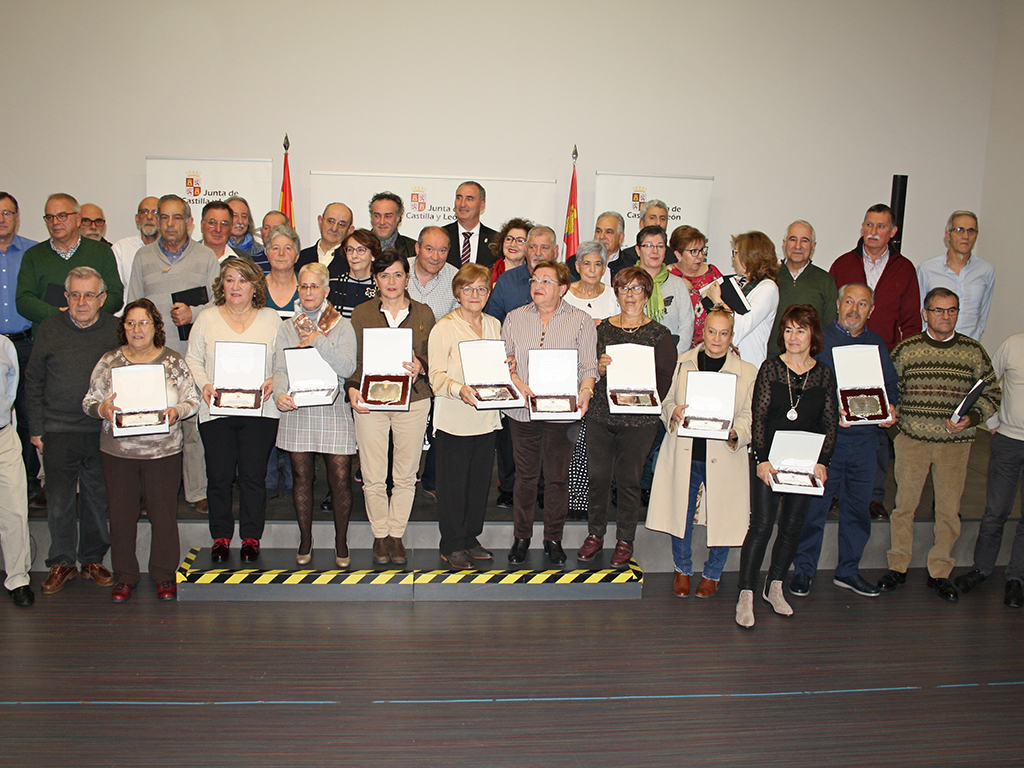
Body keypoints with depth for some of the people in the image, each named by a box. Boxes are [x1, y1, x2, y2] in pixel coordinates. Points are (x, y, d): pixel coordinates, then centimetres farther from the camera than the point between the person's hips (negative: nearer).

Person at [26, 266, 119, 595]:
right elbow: (34, 381, 7)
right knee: (59, 500, 6)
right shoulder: (50, 328, 2)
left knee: (98, 498, 10)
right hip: (58, 431, 0)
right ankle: (61, 563, 22)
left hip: (102, 432, 0)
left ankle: (93, 559, 26)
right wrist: (36, 428, 4)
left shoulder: (116, 330, 0)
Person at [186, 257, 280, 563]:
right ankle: (220, 537, 17)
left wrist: (274, 381, -11)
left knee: (253, 475, 1)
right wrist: (204, 384, -7)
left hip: (259, 410, -1)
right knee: (219, 476, 3)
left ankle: (251, 538, 14)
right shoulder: (206, 319, 10)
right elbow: (193, 359, 10)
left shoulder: (271, 319, 7)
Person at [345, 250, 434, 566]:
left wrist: (421, 367, -12)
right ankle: (380, 535, 19)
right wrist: (352, 389, -11)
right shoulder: (360, 314, 6)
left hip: (413, 401, 1)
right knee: (373, 477, 1)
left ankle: (397, 534, 21)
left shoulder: (423, 313, 8)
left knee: (406, 475, 5)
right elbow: (350, 359, 5)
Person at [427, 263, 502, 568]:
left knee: (480, 481, 11)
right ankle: (452, 546, 14)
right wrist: (460, 390, -31)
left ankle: (470, 539, 25)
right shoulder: (444, 328, -7)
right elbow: (436, 376, -13)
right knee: (453, 483, 2)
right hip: (454, 418, -5)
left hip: (486, 417, 6)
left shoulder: (494, 325, 12)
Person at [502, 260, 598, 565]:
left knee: (557, 476, 7)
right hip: (523, 410, 2)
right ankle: (521, 537, 24)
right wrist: (519, 384, -12)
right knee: (525, 475, 9)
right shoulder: (514, 318, 9)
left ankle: (553, 539, 21)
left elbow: (588, 365, -1)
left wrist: (585, 391, -19)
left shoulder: (581, 321, 3)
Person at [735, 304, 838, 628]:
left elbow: (830, 424, 6)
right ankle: (746, 595, 0)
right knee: (762, 524, -6)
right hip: (769, 460, -3)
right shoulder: (770, 368, -2)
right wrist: (762, 459, -13)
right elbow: (758, 416, -6)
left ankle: (775, 588, 26)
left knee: (793, 525, 10)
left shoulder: (825, 375, 5)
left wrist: (822, 462, -4)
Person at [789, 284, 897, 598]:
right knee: (815, 505, 0)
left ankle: (848, 570, 26)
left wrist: (890, 408, -4)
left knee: (858, 507, 12)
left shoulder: (877, 344, 14)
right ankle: (803, 570, 14)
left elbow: (890, 384, 17)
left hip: (864, 439, 4)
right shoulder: (819, 339, 0)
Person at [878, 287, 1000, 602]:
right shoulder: (905, 349, 2)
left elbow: (991, 395, 7)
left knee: (949, 510, 5)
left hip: (956, 443, 1)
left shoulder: (974, 352, 4)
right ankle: (897, 566, 20)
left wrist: (971, 418, -9)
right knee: (904, 504, 6)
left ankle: (940, 572, 20)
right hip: (911, 439, 0)